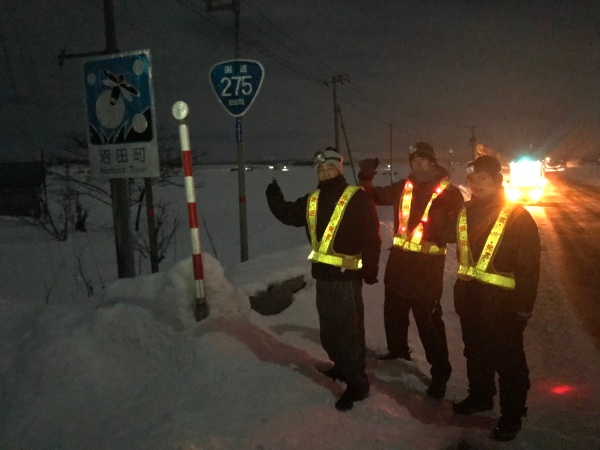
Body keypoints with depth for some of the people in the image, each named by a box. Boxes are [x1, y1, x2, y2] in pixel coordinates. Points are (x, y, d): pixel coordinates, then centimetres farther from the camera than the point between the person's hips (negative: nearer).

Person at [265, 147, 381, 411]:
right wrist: (274, 198, 12)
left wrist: (370, 269, -16)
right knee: (328, 328, 21)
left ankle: (357, 384, 11)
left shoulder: (357, 198, -10)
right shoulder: (312, 201, 11)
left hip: (347, 275, -7)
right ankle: (342, 367, 41)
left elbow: (371, 237, -13)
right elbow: (288, 214, 25)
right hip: (322, 274, 8)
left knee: (349, 329, -2)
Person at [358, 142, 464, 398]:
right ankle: (397, 350, 46)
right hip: (399, 260, 6)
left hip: (427, 266, -6)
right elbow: (376, 196, 20)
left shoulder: (449, 194, -7)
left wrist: (443, 229, -28)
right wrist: (366, 179, 2)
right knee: (393, 310, 21)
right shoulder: (403, 188, 6)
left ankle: (440, 371, 12)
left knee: (428, 319, -5)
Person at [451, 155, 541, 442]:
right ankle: (480, 396, 39)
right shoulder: (465, 213, 6)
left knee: (507, 359, 5)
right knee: (476, 352, 20)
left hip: (502, 301, -6)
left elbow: (529, 265, -12)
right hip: (470, 297, 6)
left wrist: (524, 306, -14)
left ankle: (511, 414, 20)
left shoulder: (517, 217, -11)